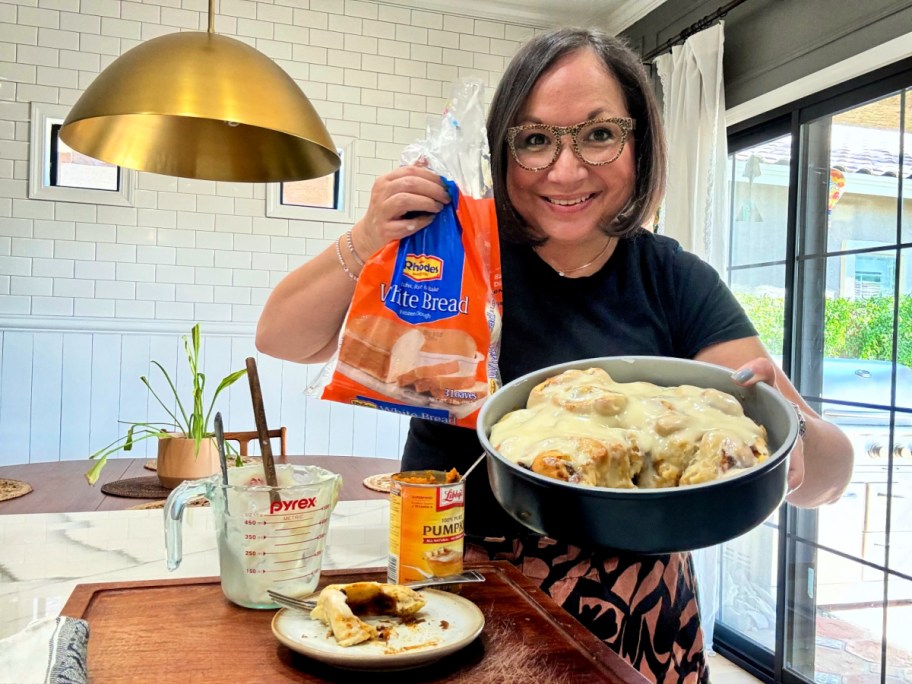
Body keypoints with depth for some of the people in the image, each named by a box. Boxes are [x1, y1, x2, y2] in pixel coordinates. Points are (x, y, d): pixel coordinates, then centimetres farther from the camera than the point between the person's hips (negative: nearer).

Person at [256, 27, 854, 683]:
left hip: (633, 619, 2)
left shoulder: (676, 282, -8)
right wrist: (366, 242, -26)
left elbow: (828, 470, -12)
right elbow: (281, 339, -9)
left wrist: (796, 444, -36)